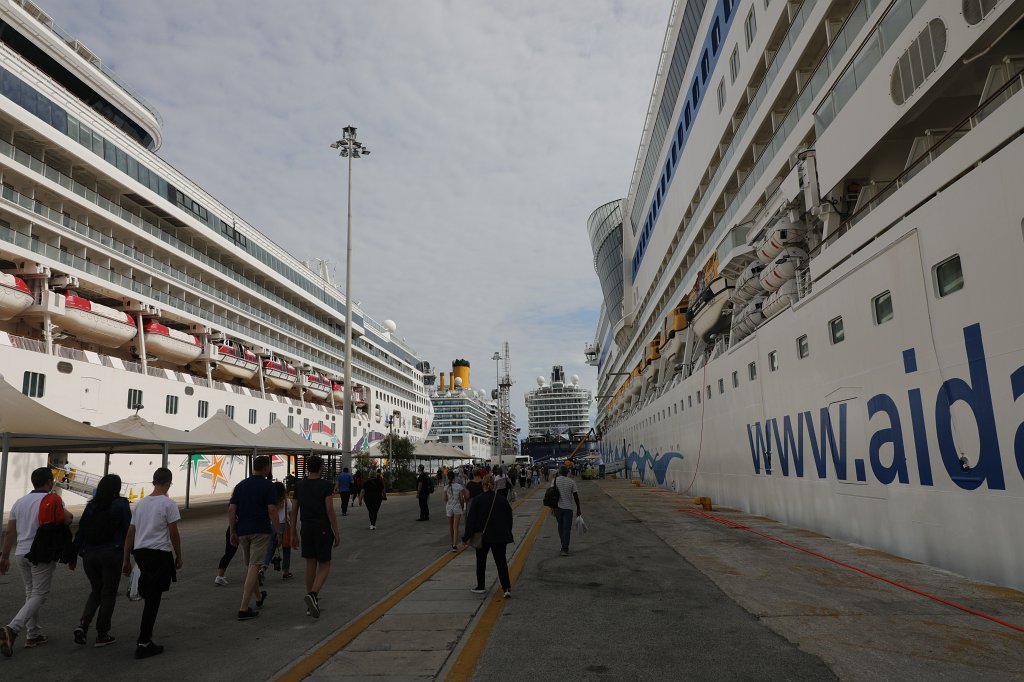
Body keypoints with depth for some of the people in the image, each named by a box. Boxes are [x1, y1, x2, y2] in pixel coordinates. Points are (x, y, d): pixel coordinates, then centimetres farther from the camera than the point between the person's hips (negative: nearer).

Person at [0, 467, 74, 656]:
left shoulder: (19, 502, 11)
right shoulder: (53, 500, -8)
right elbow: (67, 520, -22)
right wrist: (66, 513, 1)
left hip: (21, 553, 7)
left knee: (30, 593, 16)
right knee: (39, 596, -2)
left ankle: (33, 635, 18)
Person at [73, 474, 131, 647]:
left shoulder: (91, 505, 4)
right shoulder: (121, 505, -6)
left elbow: (81, 529, 4)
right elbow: (128, 530, -7)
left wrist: (78, 552, 12)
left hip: (90, 554, 4)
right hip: (111, 554, -4)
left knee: (96, 590, 21)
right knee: (108, 593, 7)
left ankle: (83, 624, 1)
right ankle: (102, 634, 11)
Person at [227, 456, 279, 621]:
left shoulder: (240, 485, 9)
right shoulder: (268, 486, -7)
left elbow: (231, 510, 4)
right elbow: (272, 510, -14)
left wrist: (233, 532, 10)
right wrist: (277, 531, -4)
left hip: (242, 531, 6)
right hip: (261, 531, -6)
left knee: (249, 566, 20)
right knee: (254, 566, -6)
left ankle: (259, 597, 38)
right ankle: (244, 608, -13)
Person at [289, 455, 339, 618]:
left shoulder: (299, 486, 5)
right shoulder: (325, 485, -9)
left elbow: (294, 511, 7)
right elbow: (330, 511, -12)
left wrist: (293, 534, 15)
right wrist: (336, 533, -7)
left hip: (306, 529, 5)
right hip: (323, 529, -5)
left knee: (310, 565, 13)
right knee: (324, 566, 4)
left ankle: (311, 604, 17)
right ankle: (312, 595, -20)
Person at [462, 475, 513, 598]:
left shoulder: (477, 500, -9)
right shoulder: (502, 500, -1)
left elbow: (471, 520, -9)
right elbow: (509, 518, 6)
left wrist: (466, 537, -2)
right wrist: (507, 534, 18)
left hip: (483, 537, -1)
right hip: (500, 537, 2)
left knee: (481, 562, 16)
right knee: (501, 562, 4)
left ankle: (480, 586, 24)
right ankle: (507, 588, -7)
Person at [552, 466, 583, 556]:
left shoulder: (555, 480, -1)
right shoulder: (571, 481, -5)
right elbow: (575, 496, -4)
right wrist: (578, 509, 5)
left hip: (557, 507, 2)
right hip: (568, 507, -2)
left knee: (560, 527, 16)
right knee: (567, 528, 0)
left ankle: (564, 547, 22)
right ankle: (565, 549, -7)